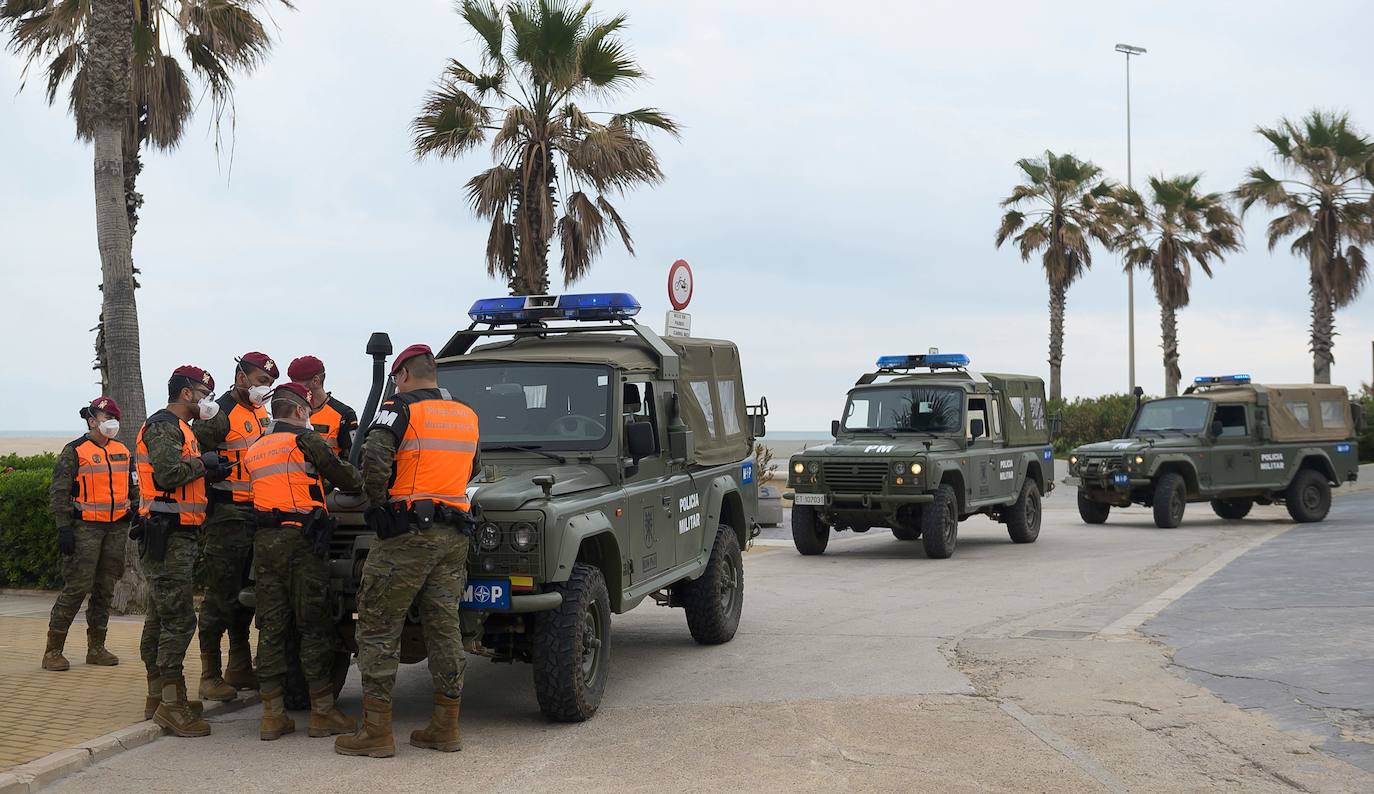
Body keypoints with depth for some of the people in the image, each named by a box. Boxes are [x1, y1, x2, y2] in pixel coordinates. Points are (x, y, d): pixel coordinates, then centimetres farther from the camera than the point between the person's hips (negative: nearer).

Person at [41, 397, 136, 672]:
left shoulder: (123, 451, 15)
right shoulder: (74, 451, -3)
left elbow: (133, 487, 22)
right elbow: (59, 492, -7)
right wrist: (64, 528, -13)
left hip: (117, 526, 6)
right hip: (85, 528, -6)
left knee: (105, 589, 9)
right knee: (77, 587, -10)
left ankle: (96, 648, 17)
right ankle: (53, 651, -3)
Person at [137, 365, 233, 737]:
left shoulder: (177, 427, 23)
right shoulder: (164, 426, -11)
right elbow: (166, 473, -26)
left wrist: (210, 473, 6)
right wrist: (202, 462, -12)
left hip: (175, 535, 11)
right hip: (168, 536, -11)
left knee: (161, 618, 15)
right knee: (179, 619, -12)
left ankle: (159, 696, 22)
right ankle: (172, 705, -12)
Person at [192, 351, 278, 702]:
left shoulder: (261, 415, 18)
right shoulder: (220, 414, -9)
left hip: (258, 515, 9)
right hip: (228, 518, -9)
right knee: (221, 596, -5)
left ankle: (240, 669, 24)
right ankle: (210, 676, 1)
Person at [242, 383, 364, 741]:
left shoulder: (254, 450, 17)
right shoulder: (305, 441, -4)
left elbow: (277, 486, 17)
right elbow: (344, 476, 1)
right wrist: (358, 480, 24)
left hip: (264, 540, 6)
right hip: (300, 539, -6)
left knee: (271, 627, 7)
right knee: (314, 627, -1)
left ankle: (273, 714, 7)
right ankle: (322, 711, 2)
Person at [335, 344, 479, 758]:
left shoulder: (401, 408, -5)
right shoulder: (467, 416, 16)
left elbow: (374, 460, -18)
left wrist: (378, 503, -4)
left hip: (407, 531, -6)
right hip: (455, 531, 7)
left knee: (378, 627, 0)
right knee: (444, 626, 10)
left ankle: (376, 731, 0)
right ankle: (445, 727, 13)